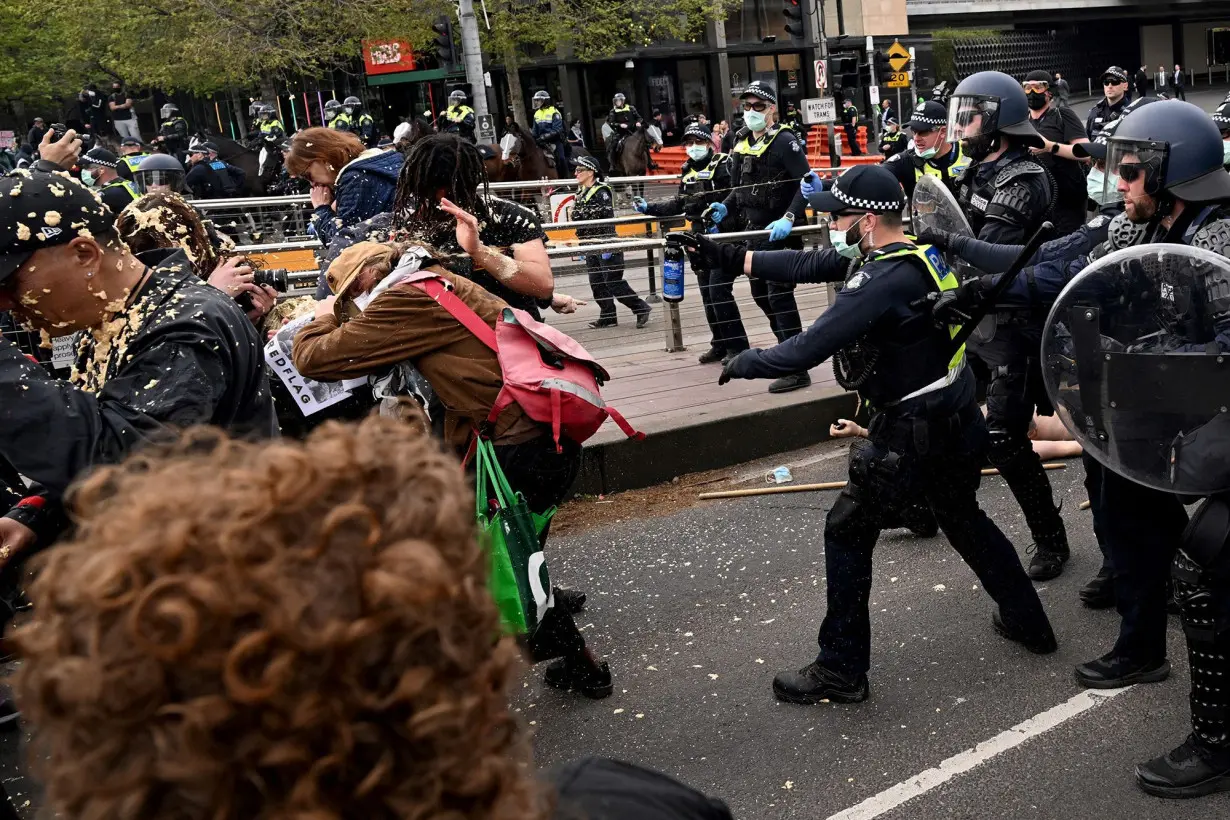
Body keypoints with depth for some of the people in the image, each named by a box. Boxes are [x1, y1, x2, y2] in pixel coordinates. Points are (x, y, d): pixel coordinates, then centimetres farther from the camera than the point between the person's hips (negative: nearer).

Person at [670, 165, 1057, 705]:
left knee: (847, 531, 1)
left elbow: (808, 349, -28)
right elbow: (809, 265, 6)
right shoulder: (919, 254, 5)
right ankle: (1026, 621, 43)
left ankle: (841, 671, 8)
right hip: (959, 422, 10)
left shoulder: (883, 281, -24)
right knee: (963, 520, 28)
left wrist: (743, 364, -11)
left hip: (912, 435, -10)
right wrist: (732, 257, 5)